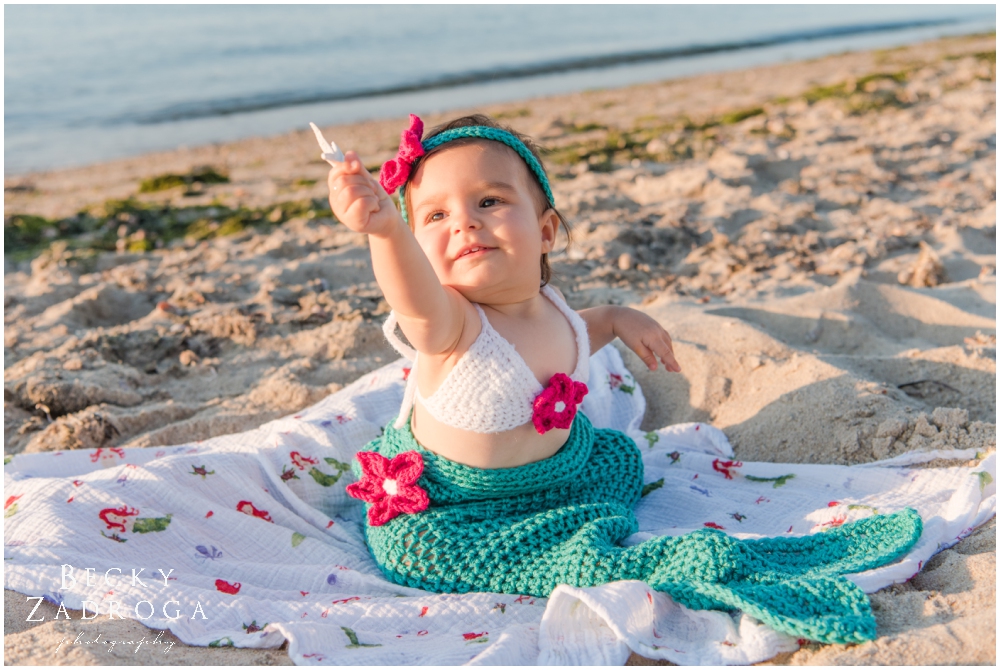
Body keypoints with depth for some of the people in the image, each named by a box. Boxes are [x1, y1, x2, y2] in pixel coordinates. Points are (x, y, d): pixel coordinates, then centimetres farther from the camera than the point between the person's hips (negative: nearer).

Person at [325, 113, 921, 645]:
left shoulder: (551, 310, -11)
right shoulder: (447, 325, -32)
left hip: (554, 470, 7)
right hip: (440, 512, -6)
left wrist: (612, 320, 7)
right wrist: (385, 229, -78)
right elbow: (418, 297, -59)